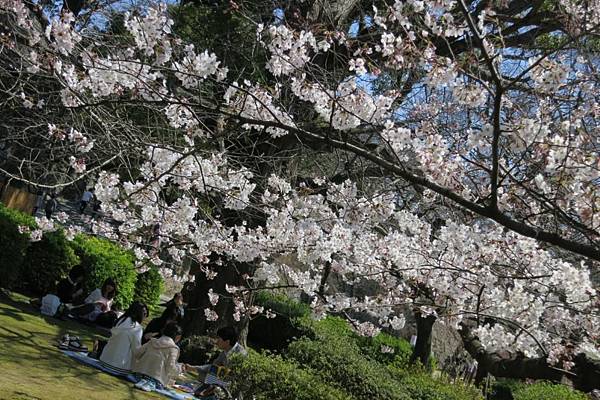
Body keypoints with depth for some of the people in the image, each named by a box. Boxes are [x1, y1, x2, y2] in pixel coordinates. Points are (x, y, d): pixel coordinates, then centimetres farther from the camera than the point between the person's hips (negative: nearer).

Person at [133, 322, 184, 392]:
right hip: (157, 377, -6)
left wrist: (136, 367, 29)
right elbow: (170, 368, -11)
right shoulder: (173, 348, -3)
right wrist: (179, 368, 8)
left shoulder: (152, 342, 14)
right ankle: (152, 384, -24)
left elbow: (136, 354, 16)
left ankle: (144, 381, -7)